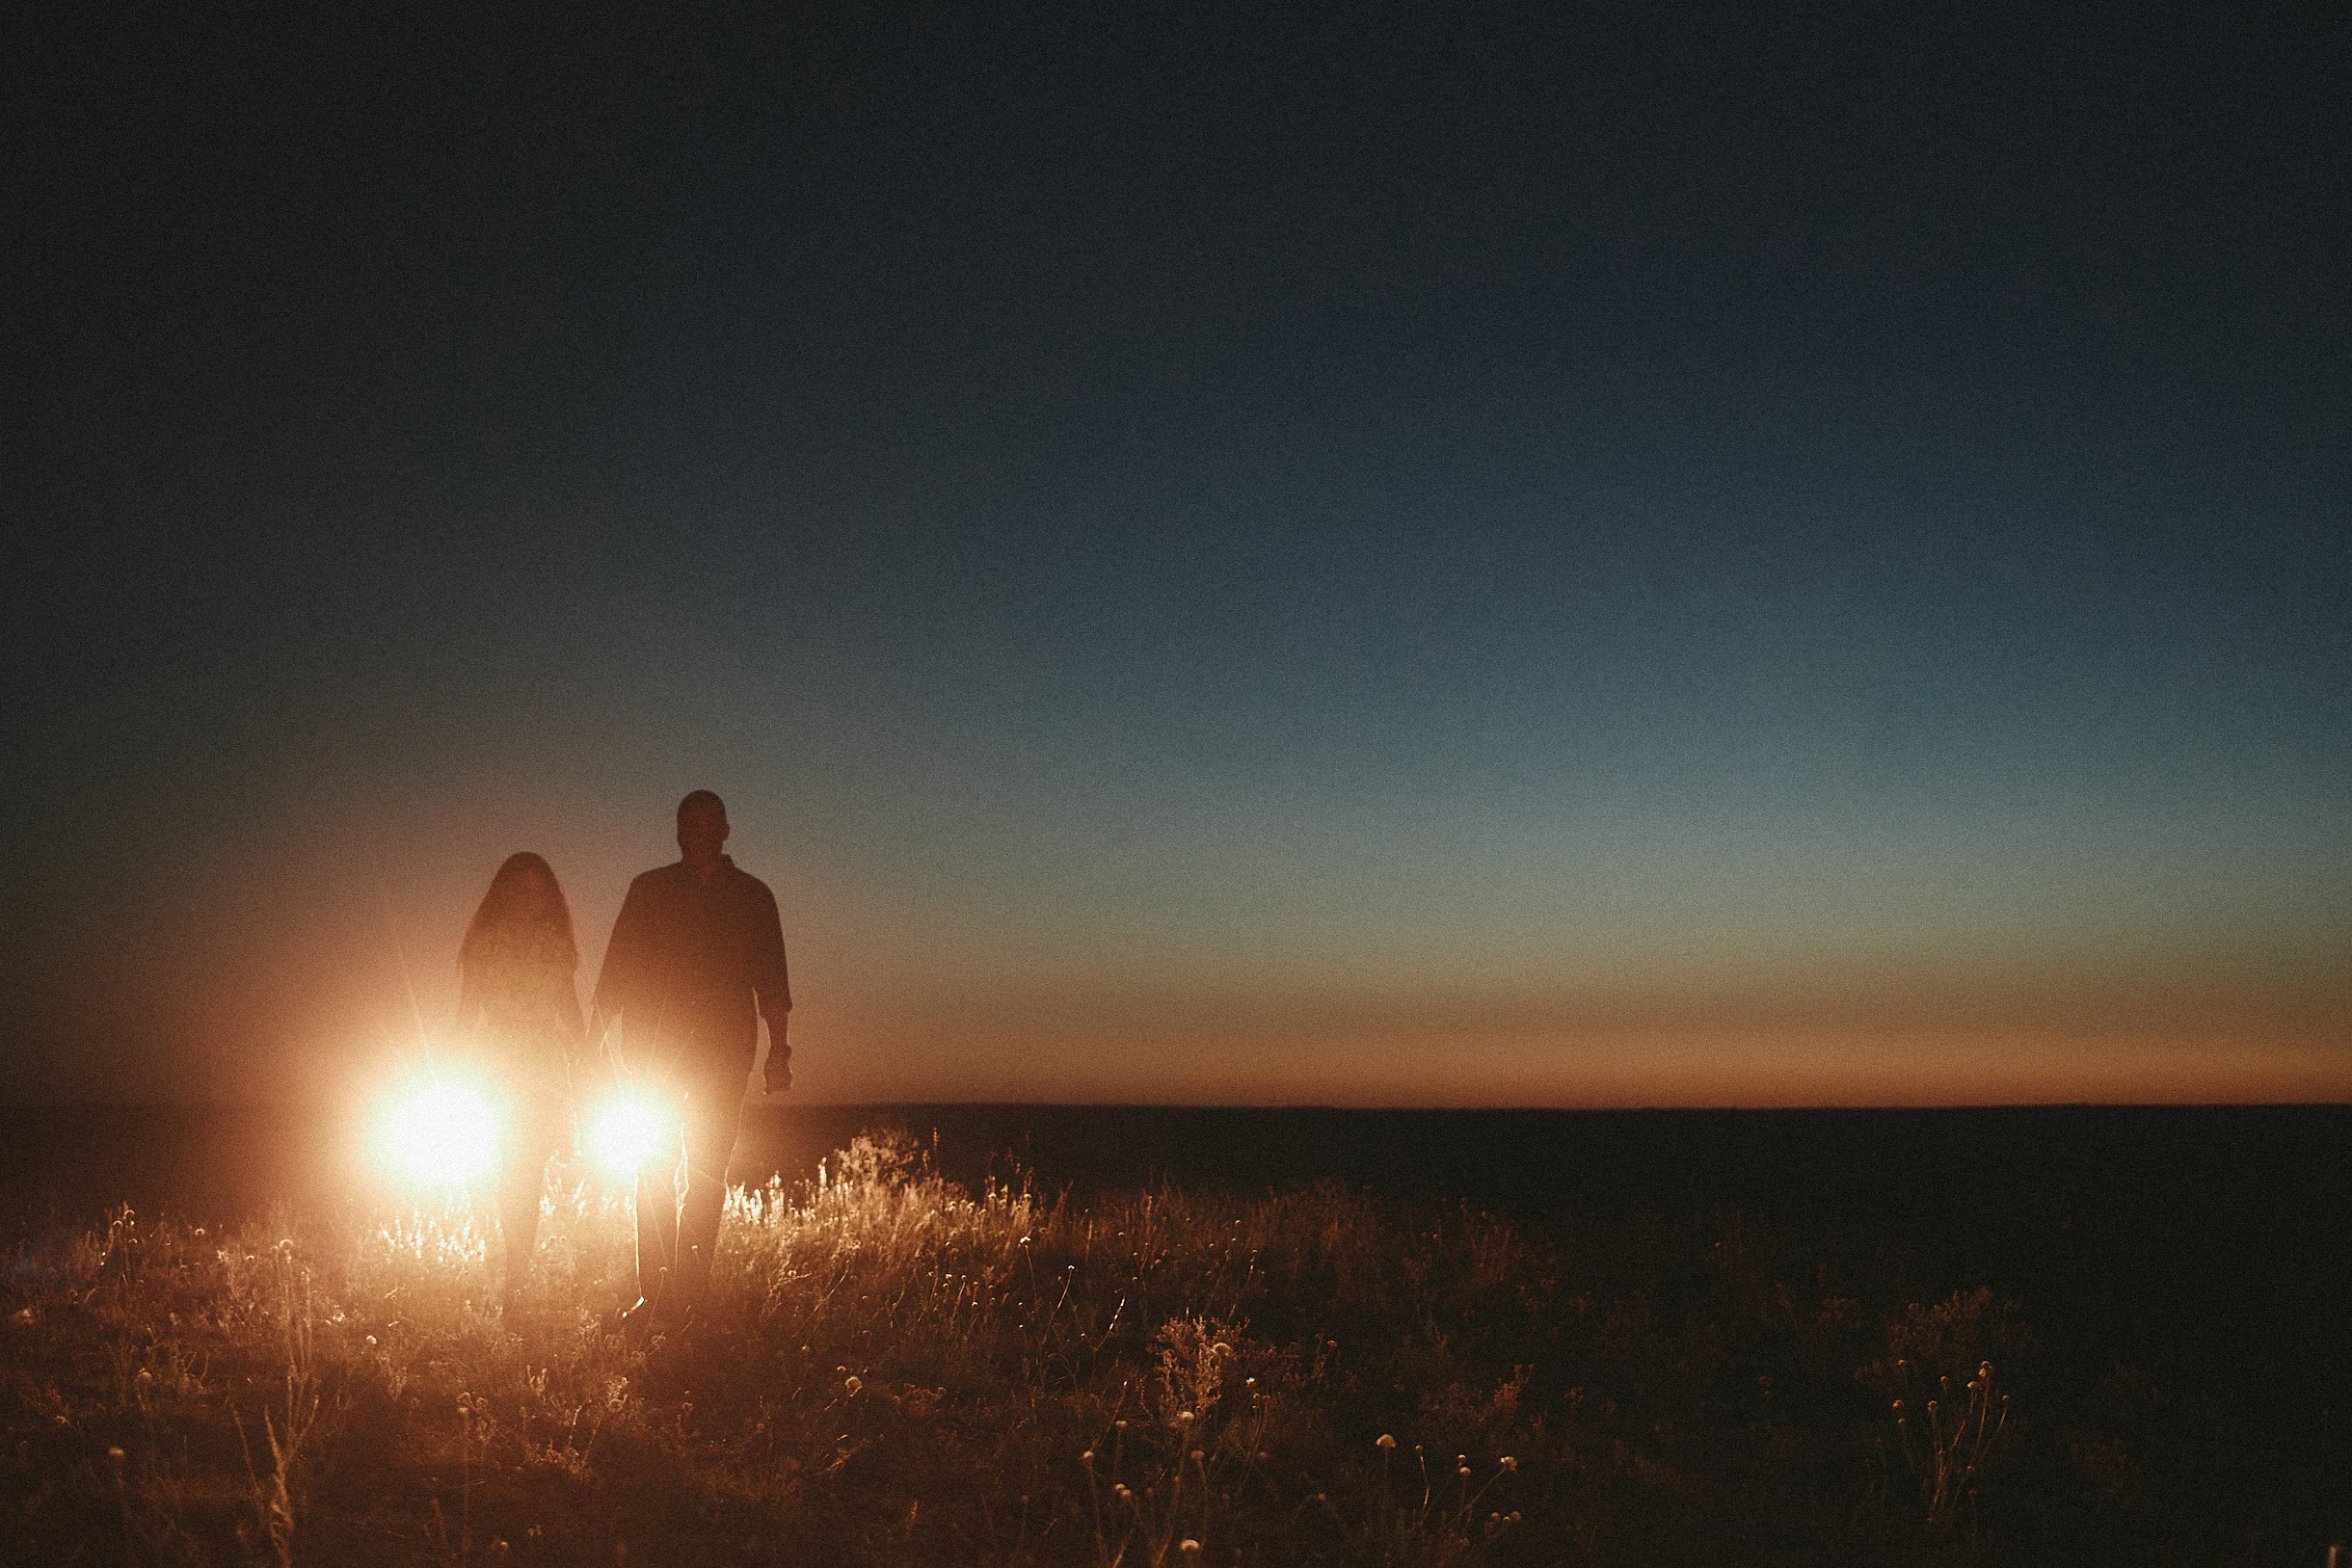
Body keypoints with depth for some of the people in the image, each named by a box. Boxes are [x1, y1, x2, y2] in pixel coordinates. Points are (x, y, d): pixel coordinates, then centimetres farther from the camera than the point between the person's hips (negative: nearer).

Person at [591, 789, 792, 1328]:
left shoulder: (752, 895, 10)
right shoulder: (649, 889, 10)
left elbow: (771, 980, 9)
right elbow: (617, 970, 8)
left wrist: (779, 1048, 1)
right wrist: (594, 1035, -2)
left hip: (724, 1046, 0)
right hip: (654, 1045, 0)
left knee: (706, 1173, -2)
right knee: (656, 1168, -4)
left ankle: (683, 1298, 2)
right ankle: (654, 1293, -1)